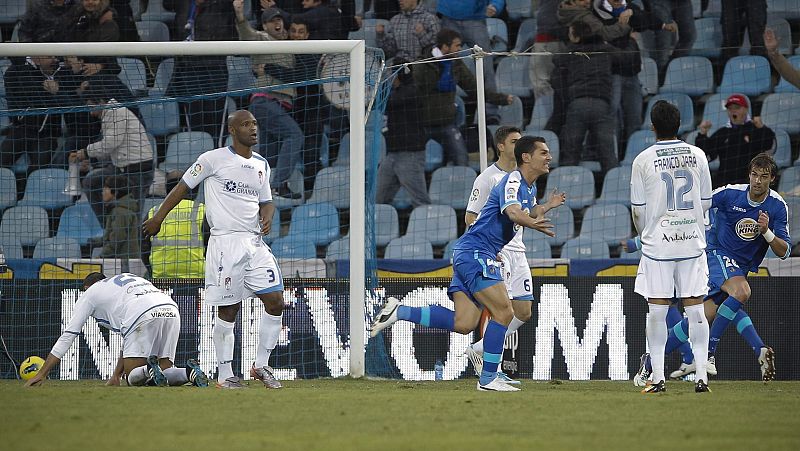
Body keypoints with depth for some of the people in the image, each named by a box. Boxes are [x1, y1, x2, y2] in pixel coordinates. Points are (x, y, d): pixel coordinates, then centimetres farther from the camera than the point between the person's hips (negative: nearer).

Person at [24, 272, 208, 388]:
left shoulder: (89, 294, 26)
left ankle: (150, 372, -30)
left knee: (132, 377, 2)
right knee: (164, 371, 10)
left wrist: (42, 374, 28)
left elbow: (68, 336, 25)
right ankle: (189, 372, -20)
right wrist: (116, 376, 51)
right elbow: (129, 338, 47)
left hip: (145, 316, -6)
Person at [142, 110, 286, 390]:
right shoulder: (214, 159, -2)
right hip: (225, 243, -6)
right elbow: (184, 186, 3)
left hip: (255, 241, 6)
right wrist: (158, 218, 1)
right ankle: (225, 375, 4)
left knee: (275, 302, -1)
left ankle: (261, 365, 13)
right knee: (228, 311, -4)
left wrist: (267, 217, 1)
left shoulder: (261, 164, 16)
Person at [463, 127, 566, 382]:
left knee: (524, 312, 4)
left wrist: (549, 206, 6)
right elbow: (470, 218, -10)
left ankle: (478, 350, 18)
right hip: (495, 252, -8)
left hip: (517, 251, 8)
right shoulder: (488, 178, -8)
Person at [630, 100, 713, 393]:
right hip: (692, 241, 2)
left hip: (657, 243, -2)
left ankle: (658, 378, 1)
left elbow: (637, 210, -1)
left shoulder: (643, 160, -5)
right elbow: (706, 202, 9)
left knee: (657, 311, 2)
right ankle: (701, 377, 1)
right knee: (695, 309, 4)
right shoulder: (697, 156, 2)